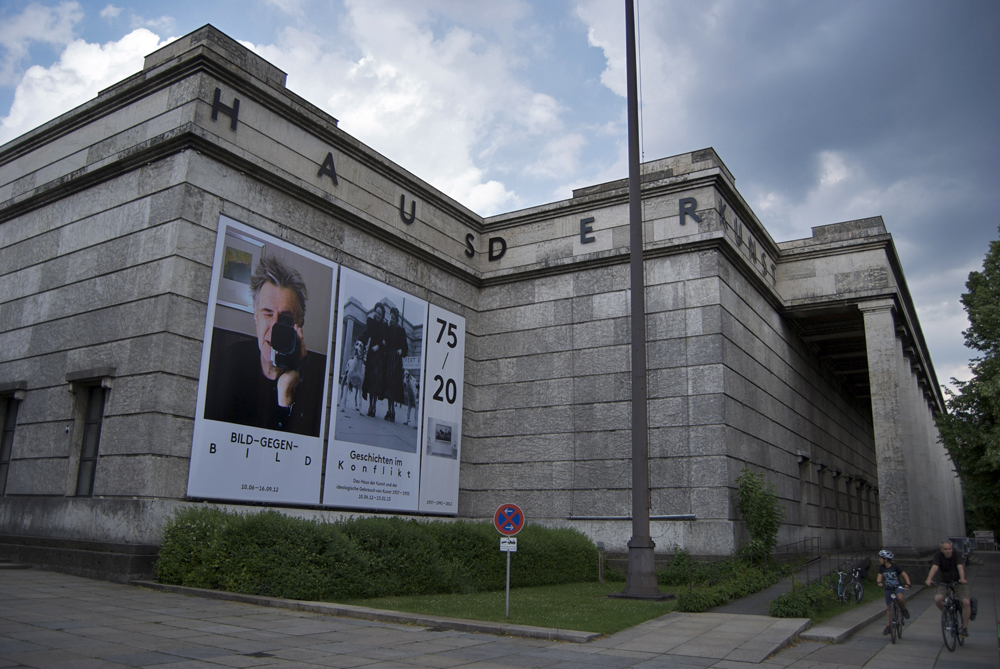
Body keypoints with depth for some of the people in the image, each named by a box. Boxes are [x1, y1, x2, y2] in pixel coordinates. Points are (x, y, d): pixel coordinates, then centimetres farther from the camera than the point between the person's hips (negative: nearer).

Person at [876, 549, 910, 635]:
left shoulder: (895, 567, -15)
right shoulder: (881, 567, -4)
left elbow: (904, 574, -10)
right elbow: (879, 576, -9)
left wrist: (908, 583, -26)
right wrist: (879, 582, -31)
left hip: (898, 587, -4)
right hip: (888, 588, 4)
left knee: (900, 597, -37)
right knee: (888, 607, 5)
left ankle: (904, 609, -6)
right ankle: (888, 626, 15)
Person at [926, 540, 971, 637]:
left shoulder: (956, 554, -17)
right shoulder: (938, 555, -15)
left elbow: (960, 567, -33)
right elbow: (934, 567, -29)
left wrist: (962, 579, -52)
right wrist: (929, 579, -46)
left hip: (958, 582, -1)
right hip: (944, 582, 1)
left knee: (966, 602, -20)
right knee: (937, 599, -24)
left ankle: (965, 627, 1)